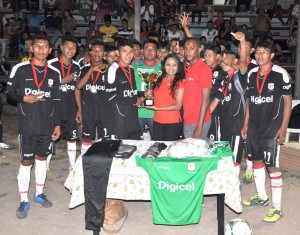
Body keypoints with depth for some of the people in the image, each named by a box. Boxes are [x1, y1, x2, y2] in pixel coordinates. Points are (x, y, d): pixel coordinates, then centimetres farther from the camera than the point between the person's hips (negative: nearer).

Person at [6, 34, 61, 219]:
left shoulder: (54, 73, 5)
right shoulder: (20, 69, -3)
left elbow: (57, 101, 8)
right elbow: (9, 92, 2)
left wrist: (58, 124, 6)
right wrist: (24, 98, -17)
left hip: (47, 125, 3)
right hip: (27, 124, -3)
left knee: (42, 158, 14)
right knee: (26, 161, 1)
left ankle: (39, 193, 29)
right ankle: (24, 201, 12)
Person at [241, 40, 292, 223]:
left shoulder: (281, 74, -9)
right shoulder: (252, 74, 7)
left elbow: (288, 101, -7)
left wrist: (283, 127, -12)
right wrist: (246, 124, 12)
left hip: (272, 127, -6)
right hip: (254, 126, 6)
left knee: (272, 166, -6)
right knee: (257, 160, 15)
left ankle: (277, 208, 4)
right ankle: (262, 197, 32)